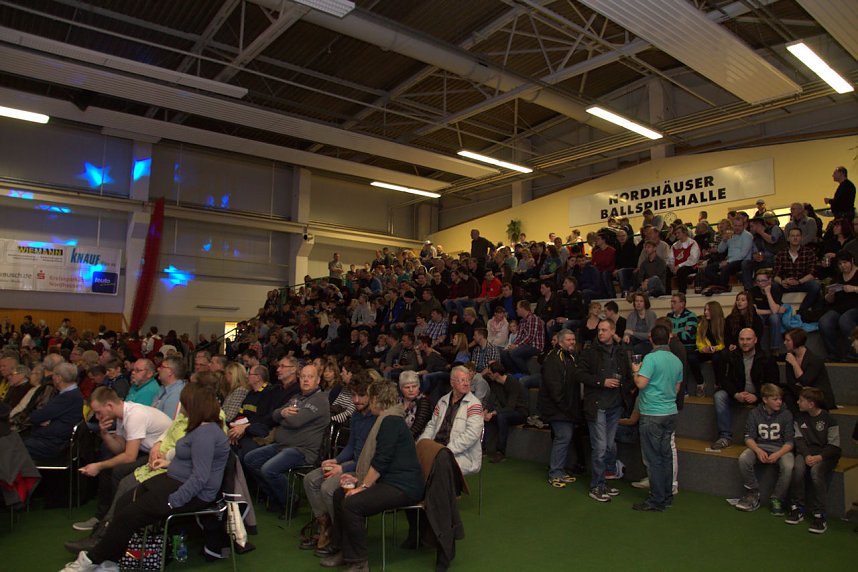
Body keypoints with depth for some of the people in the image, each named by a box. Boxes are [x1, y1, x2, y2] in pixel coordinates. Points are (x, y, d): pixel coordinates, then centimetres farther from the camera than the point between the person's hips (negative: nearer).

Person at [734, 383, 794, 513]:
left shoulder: (786, 414, -4)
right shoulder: (755, 413, 0)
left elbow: (789, 442, -6)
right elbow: (749, 437, -1)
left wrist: (777, 454, -24)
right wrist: (758, 451, -22)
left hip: (781, 448, -1)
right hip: (759, 446, 1)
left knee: (788, 466, -32)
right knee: (743, 459, -28)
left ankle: (776, 499, -10)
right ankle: (753, 493, -7)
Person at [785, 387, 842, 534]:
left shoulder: (829, 419, -6)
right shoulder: (800, 417, 9)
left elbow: (834, 446, -8)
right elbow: (799, 440, 4)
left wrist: (819, 457, -23)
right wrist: (806, 455, -15)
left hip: (826, 454, -3)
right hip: (806, 451, 4)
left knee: (816, 470, -34)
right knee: (798, 467, -29)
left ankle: (819, 516, -25)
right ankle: (796, 509, -17)